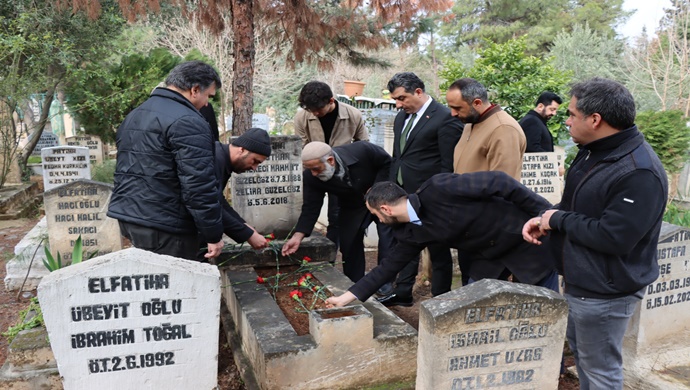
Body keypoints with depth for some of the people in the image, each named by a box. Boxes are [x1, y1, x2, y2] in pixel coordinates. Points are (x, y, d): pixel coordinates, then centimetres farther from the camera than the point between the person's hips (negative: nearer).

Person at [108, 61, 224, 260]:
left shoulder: (134, 115, 17)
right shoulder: (187, 122, -15)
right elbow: (198, 187, -20)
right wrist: (213, 234, -13)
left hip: (128, 215, 10)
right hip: (164, 225, -9)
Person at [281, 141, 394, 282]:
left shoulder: (362, 151, -34)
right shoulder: (311, 176, -26)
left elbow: (388, 162, -16)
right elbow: (311, 207, -19)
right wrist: (297, 236, -28)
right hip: (353, 207, 3)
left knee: (387, 243, -8)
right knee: (348, 243, 1)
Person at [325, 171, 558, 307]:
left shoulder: (438, 189, -29)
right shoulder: (411, 232, -4)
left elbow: (497, 181, -27)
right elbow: (390, 265, 4)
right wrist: (346, 297, 3)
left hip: (524, 234, -7)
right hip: (487, 253, 7)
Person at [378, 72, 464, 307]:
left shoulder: (445, 119, -14)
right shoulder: (401, 117, 11)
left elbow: (449, 165, -15)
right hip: (403, 194, 8)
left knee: (438, 250, 7)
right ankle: (403, 293, 31)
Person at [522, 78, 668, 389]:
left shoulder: (638, 172, -28)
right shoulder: (593, 152, 4)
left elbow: (612, 237, -32)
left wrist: (558, 220, -19)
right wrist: (544, 218, -5)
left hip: (605, 293, -10)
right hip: (582, 282, 10)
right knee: (579, 349, 28)